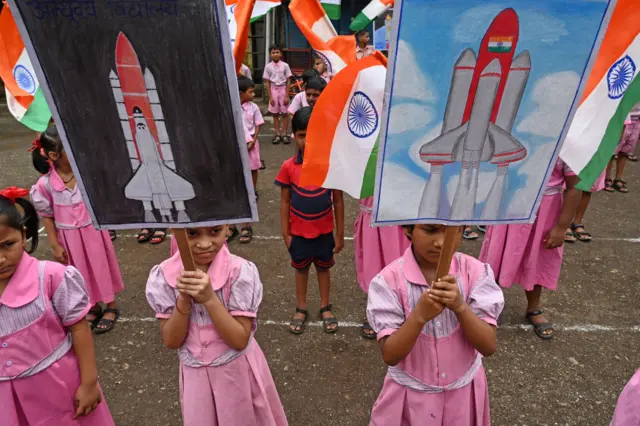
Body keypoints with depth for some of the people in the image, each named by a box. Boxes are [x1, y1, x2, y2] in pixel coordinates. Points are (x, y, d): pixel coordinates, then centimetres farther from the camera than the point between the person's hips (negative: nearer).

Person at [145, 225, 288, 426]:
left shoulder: (240, 271, -23)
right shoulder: (163, 276, -15)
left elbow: (240, 340, -21)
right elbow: (171, 341, -11)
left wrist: (209, 299, -32)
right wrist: (184, 299, -27)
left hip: (238, 371, -2)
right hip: (194, 374, 2)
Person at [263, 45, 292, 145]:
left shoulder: (285, 65, -3)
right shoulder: (268, 66, 0)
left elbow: (288, 82, -2)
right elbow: (267, 83, 1)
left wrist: (287, 96, -8)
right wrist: (270, 96, -5)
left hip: (283, 89, -1)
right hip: (273, 90, 1)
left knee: (284, 113, 1)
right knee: (275, 114, 5)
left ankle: (284, 134, 10)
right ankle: (278, 134, 12)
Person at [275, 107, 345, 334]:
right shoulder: (288, 167, -13)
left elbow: (338, 201, -6)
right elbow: (285, 202, -4)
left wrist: (340, 234, -3)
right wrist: (285, 233, -3)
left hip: (324, 231, 0)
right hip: (298, 232, 0)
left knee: (323, 268, 19)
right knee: (301, 269, 19)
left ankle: (325, 307, 39)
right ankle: (301, 309, 38)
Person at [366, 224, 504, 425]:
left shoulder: (474, 271, -15)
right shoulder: (390, 279, -20)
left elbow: (489, 346, -16)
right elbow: (390, 356, -20)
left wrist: (460, 307, -32)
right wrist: (419, 316, -35)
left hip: (464, 390, 2)